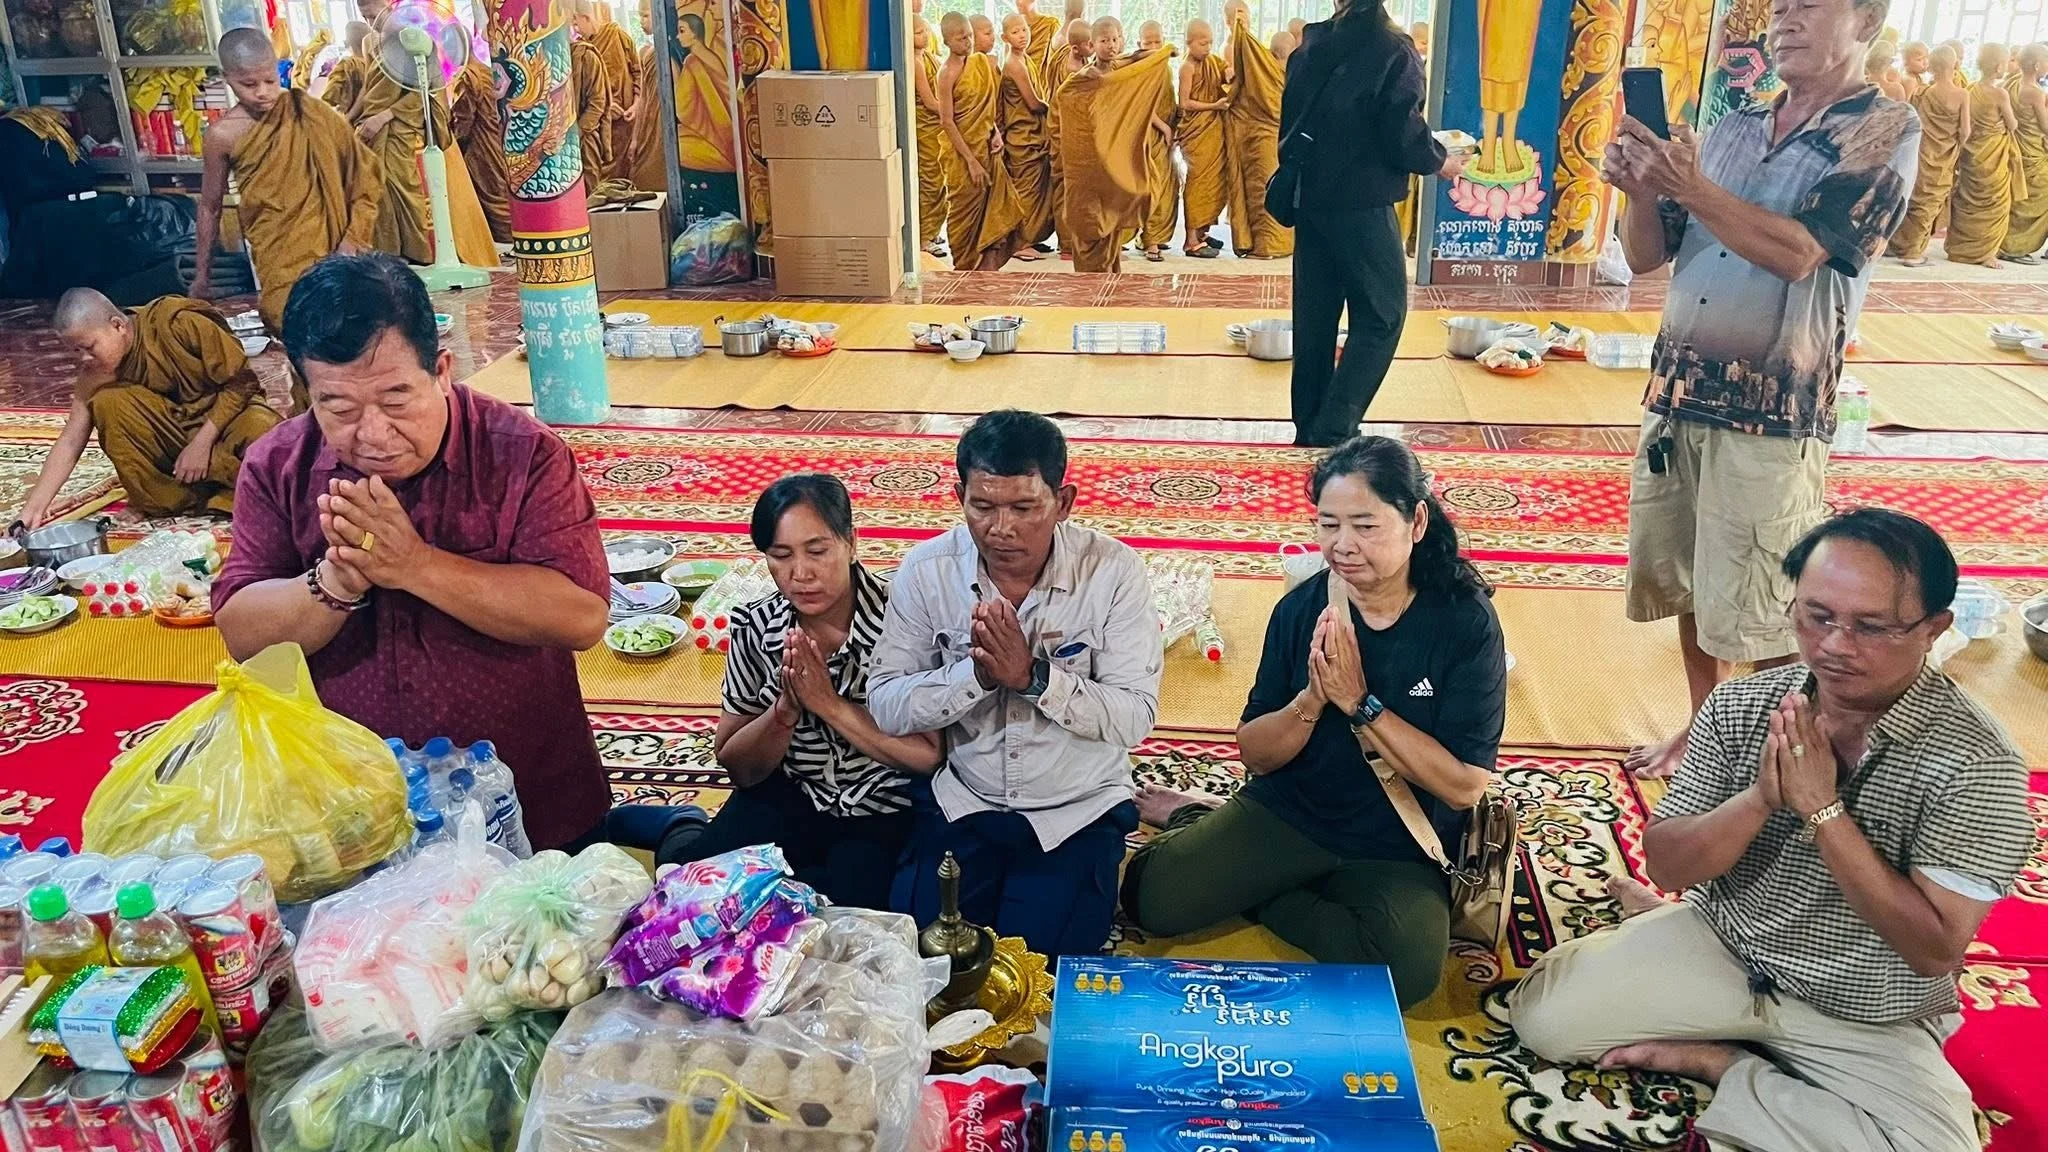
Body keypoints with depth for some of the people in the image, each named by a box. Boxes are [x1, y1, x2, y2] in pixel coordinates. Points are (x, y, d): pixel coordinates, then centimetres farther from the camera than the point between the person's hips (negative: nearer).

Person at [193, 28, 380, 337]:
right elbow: (210, 207, 10)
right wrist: (202, 271, 16)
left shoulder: (309, 113, -1)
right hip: (277, 257, -1)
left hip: (330, 243, 1)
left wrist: (352, 238, -8)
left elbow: (364, 173, 2)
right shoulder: (222, 135, -1)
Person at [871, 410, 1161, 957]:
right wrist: (975, 672, -26)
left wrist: (1034, 676, -29)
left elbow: (1134, 717, -16)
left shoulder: (1113, 570, -14)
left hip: (1076, 812, -2)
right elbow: (886, 707, -10)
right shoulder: (926, 569, -8)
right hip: (957, 804, 2)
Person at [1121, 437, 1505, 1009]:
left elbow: (1464, 785, -18)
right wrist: (1312, 700, -23)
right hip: (1287, 812, 1)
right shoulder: (1302, 608, -8)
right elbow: (1255, 754, -3)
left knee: (1408, 969, -29)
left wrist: (1360, 703, -24)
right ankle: (1202, 823, 18)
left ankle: (1259, 896, -2)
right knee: (1153, 898, -16)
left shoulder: (1466, 622, -15)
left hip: (1398, 849, -1)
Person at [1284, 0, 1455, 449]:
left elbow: (1289, 118, 11)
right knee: (1381, 314, 3)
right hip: (1362, 204, -6)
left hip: (1310, 196, 6)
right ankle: (1334, 429, -4)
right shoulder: (1394, 53, -11)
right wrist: (1440, 161, 4)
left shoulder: (1313, 45, 6)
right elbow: (1402, 137, -13)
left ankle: (1310, 425, 17)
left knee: (1314, 313, 12)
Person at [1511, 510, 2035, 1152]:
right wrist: (1761, 797, -28)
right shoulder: (1740, 706, -11)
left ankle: (1713, 1062, -6)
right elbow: (1664, 867, -10)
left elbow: (1935, 950, -22)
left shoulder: (1976, 762, -20)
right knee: (1542, 1015, -12)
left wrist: (1822, 808, -29)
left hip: (1866, 1021, -1)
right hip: (1717, 947, 2)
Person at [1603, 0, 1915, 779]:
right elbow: (1647, 256, 7)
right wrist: (1641, 187, -11)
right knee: (1689, 587, 15)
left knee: (1763, 613, 1)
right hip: (1679, 393, 6)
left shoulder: (1885, 130, -5)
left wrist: (1691, 187, -25)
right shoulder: (1734, 128, 10)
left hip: (1771, 413, -6)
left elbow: (1798, 251, -19)